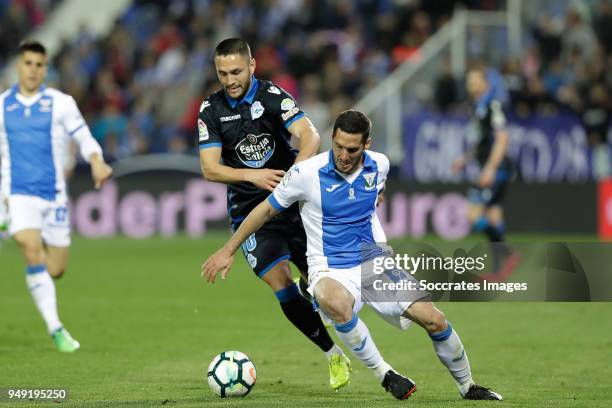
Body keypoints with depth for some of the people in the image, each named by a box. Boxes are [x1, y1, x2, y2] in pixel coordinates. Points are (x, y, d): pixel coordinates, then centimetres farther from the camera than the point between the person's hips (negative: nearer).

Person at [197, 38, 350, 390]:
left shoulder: (272, 96, -8)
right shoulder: (211, 110, -2)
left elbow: (310, 135, -21)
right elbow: (210, 168, -8)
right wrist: (253, 176, -23)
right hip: (250, 212, 0)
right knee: (281, 284, -13)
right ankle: (335, 355, -1)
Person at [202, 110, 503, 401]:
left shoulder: (379, 166, -2)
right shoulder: (306, 173, -13)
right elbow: (267, 209, 0)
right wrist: (228, 251, 4)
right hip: (331, 273, -4)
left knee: (433, 319, -9)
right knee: (336, 303, -41)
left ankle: (467, 387, 15)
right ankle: (384, 374, -25)